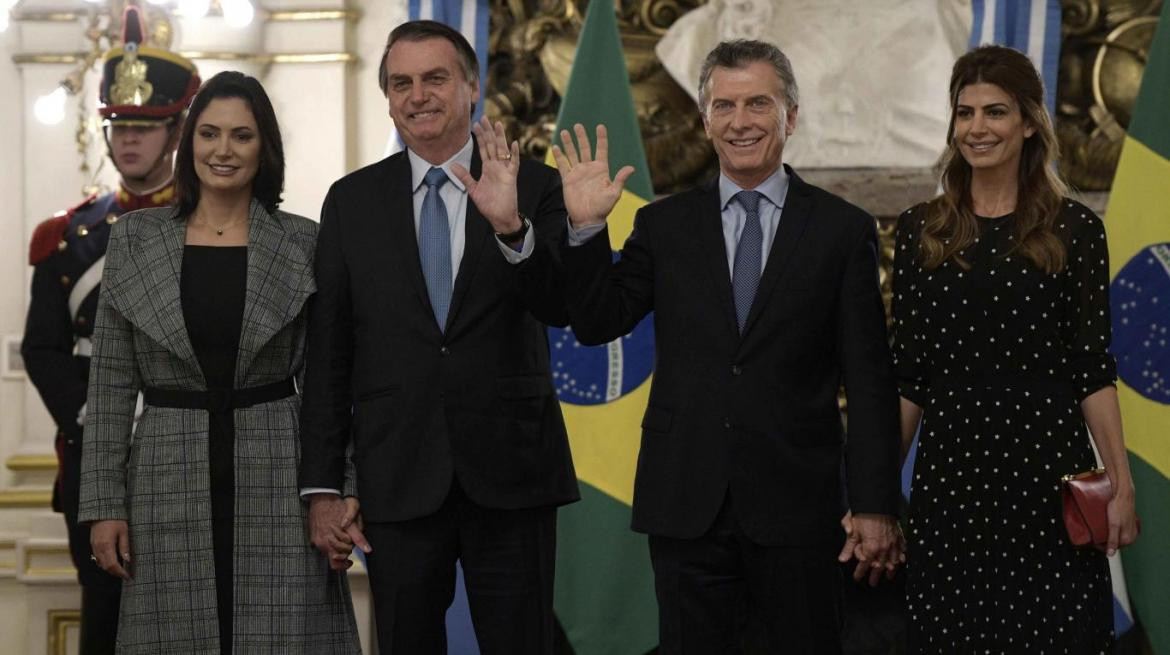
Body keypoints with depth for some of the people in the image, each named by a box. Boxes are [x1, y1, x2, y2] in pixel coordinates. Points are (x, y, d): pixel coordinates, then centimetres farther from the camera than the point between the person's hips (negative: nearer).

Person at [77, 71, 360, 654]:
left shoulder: (304, 245, 3)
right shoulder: (134, 240, 5)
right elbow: (110, 383, 5)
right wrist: (103, 503, 0)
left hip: (277, 483, -1)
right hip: (170, 484, 1)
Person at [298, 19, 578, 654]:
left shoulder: (534, 189, 1)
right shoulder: (351, 201, 5)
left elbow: (562, 307, -11)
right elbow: (328, 353, 5)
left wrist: (511, 227, -29)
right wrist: (321, 486, 1)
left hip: (509, 474, -1)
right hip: (398, 478, 1)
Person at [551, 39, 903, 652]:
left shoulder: (843, 229, 2)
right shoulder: (663, 224, 8)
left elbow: (869, 380, 0)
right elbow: (598, 323, 4)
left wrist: (874, 507, -4)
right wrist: (586, 228, -10)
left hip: (797, 508, -1)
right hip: (685, 504, 2)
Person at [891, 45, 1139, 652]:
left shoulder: (1074, 229, 1)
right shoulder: (920, 230, 6)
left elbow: (1093, 367, 1)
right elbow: (907, 372, 8)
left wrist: (1122, 485, -6)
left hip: (1047, 465, -1)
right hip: (950, 470, 2)